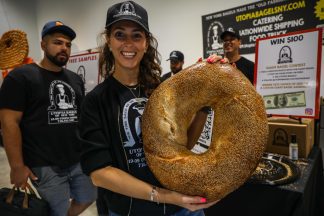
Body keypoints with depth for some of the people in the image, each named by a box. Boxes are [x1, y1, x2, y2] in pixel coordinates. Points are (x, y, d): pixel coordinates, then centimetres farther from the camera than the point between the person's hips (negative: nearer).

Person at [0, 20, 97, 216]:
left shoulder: (76, 79, 11)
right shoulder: (21, 76, -6)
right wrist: (17, 166, -13)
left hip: (80, 160, 6)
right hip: (46, 166, -5)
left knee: (88, 199, 19)